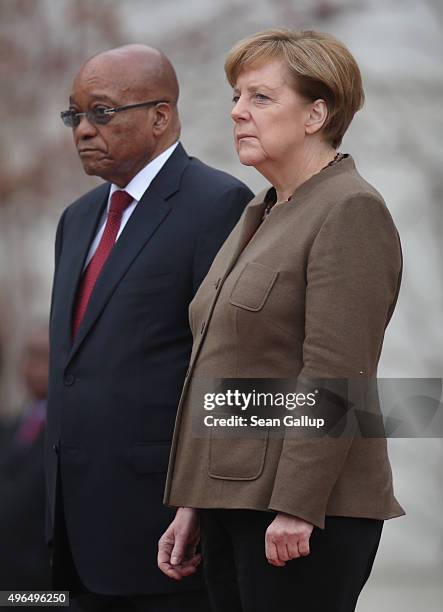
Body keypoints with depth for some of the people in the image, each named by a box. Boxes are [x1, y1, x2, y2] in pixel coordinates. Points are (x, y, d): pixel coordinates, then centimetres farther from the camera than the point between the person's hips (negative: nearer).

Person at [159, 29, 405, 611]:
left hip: (302, 513, -9)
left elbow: (335, 379, -18)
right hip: (230, 499, 9)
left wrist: (295, 508, -22)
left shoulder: (350, 211, -10)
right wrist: (192, 506, 16)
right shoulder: (260, 215, 19)